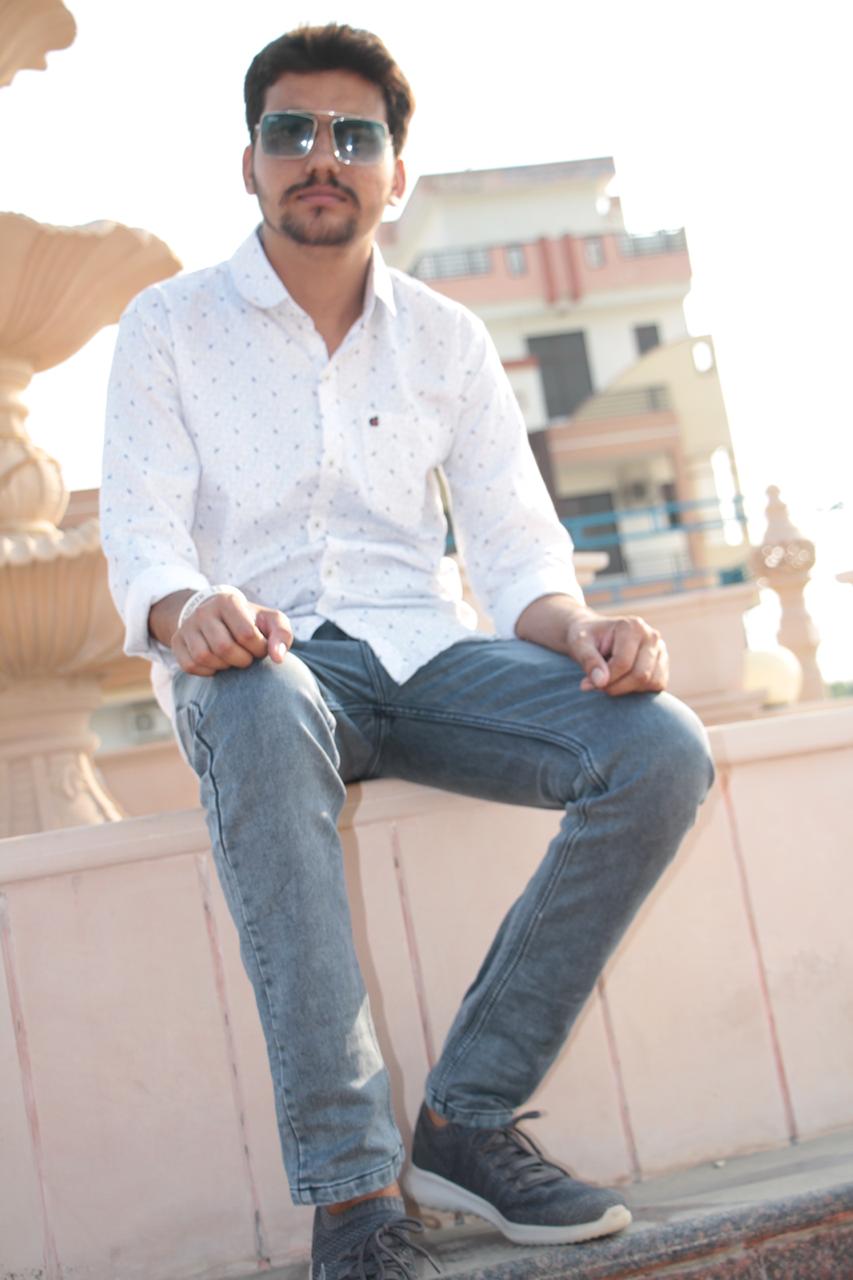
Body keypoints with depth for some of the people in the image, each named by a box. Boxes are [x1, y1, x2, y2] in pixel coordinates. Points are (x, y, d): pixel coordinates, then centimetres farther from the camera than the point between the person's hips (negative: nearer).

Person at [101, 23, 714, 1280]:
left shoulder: (448, 339, 13)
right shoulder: (170, 325, 7)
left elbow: (516, 540, 7)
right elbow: (143, 529, -4)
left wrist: (580, 630, -17)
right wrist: (187, 608, -29)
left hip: (423, 655, 3)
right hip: (264, 661, -3)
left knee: (663, 747, -23)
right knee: (263, 714, -41)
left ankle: (469, 1115, -17)